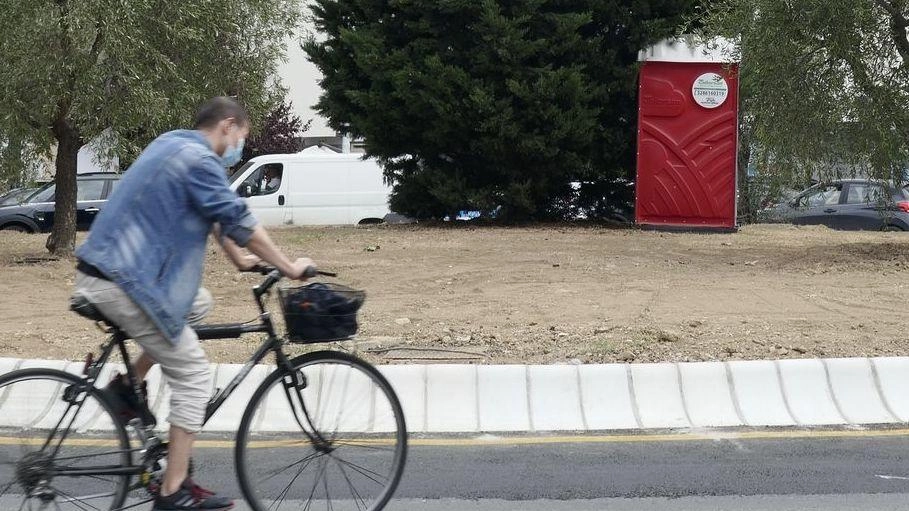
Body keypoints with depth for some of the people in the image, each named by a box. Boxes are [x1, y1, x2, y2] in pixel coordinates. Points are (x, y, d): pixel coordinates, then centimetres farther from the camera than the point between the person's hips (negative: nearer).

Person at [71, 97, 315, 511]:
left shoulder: (174, 144, 17)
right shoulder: (199, 160, -13)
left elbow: (212, 213, 26)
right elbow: (240, 221, -13)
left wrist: (239, 258, 32)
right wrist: (289, 268, -3)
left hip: (107, 270, 10)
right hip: (124, 284, -10)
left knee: (198, 303, 26)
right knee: (193, 375, -3)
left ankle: (129, 384, 19)